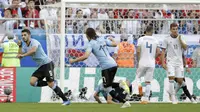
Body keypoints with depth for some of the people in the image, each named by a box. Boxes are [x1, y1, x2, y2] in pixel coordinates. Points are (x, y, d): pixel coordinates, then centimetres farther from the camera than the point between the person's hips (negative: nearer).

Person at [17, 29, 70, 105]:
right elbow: (20, 56, 6)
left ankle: (65, 100, -9)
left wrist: (23, 55, -39)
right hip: (41, 67, 8)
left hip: (47, 64, -8)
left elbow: (33, 50, -34)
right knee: (32, 82, -11)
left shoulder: (34, 42, -13)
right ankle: (53, 83, 3)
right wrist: (20, 46, -5)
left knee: (51, 84, -16)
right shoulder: (25, 46, 13)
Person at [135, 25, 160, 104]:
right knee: (148, 82, 6)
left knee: (138, 76, 19)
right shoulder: (155, 40, 4)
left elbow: (138, 51, -10)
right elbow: (158, 52, 0)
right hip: (151, 64, 2)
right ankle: (146, 98, 3)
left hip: (142, 63, -2)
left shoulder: (141, 39, -3)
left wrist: (138, 60, 3)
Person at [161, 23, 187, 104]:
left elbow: (185, 48, -3)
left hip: (179, 62, 3)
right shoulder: (167, 39, 0)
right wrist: (163, 63, -9)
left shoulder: (180, 38, 9)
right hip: (170, 61, -3)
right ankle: (173, 97, -11)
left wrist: (180, 39, -13)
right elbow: (163, 51, -1)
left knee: (180, 80, -1)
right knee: (171, 78, -15)